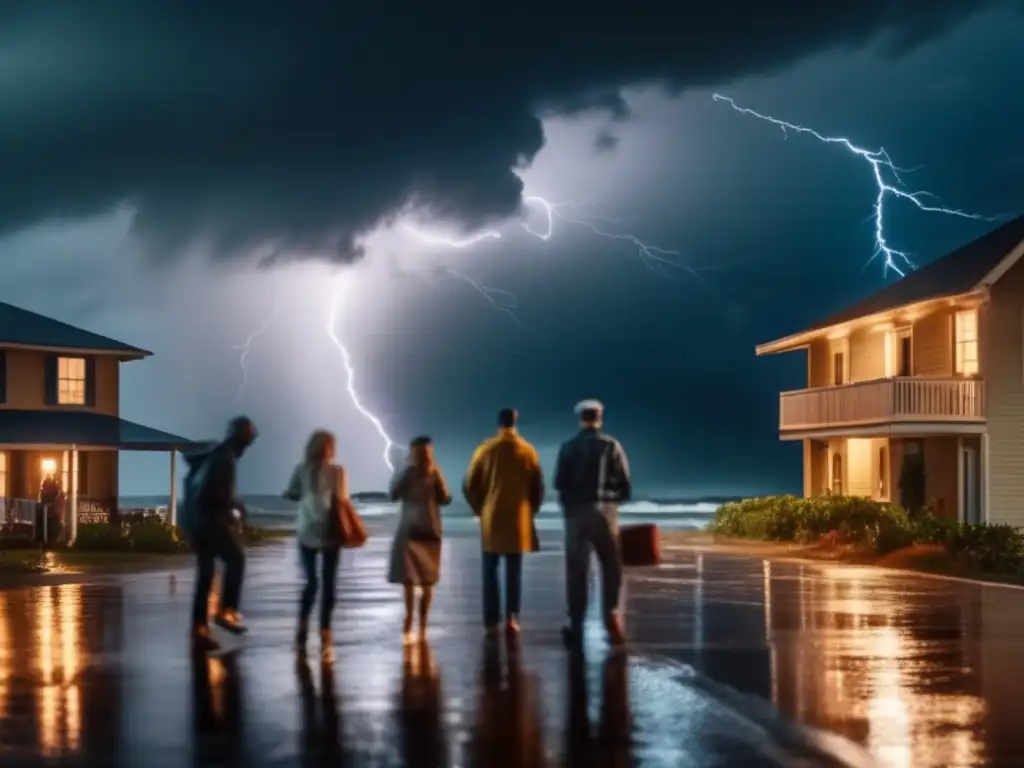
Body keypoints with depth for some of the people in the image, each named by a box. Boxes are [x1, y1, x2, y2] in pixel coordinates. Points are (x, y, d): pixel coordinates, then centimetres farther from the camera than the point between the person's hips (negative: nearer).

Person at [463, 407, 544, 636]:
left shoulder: (485, 450, -5)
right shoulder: (528, 451, -3)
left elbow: (469, 486, -3)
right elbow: (538, 488, 2)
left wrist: (481, 510, 11)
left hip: (491, 519, -1)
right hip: (519, 520, 1)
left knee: (490, 571, 6)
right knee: (514, 571, 8)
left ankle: (492, 622, 1)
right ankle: (512, 617, -2)